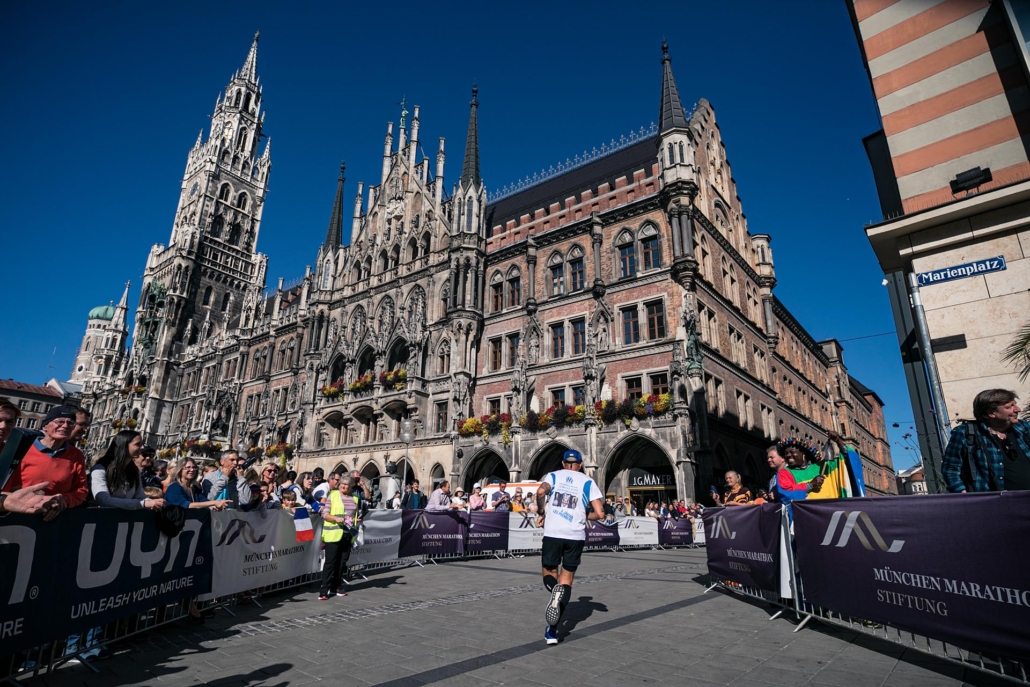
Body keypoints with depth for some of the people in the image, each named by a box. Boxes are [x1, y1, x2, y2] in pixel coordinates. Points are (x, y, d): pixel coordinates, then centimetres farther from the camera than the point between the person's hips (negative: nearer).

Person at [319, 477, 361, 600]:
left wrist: (358, 519, 0)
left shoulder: (355, 498, 11)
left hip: (348, 534, 5)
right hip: (333, 534, -4)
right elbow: (324, 514, -6)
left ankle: (335, 587, 19)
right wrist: (335, 518, -22)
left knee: (342, 562, 8)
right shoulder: (333, 495, -2)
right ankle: (324, 590, 0)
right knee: (330, 561, -6)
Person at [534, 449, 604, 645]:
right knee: (567, 579, 12)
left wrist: (542, 513, 2)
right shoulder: (588, 482, 10)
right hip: (576, 535, 1)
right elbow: (599, 514, 2)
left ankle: (556, 591, -16)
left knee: (549, 573, 18)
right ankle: (552, 629, 2)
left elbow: (541, 492, -13)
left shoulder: (553, 475, 9)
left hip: (553, 532, 0)